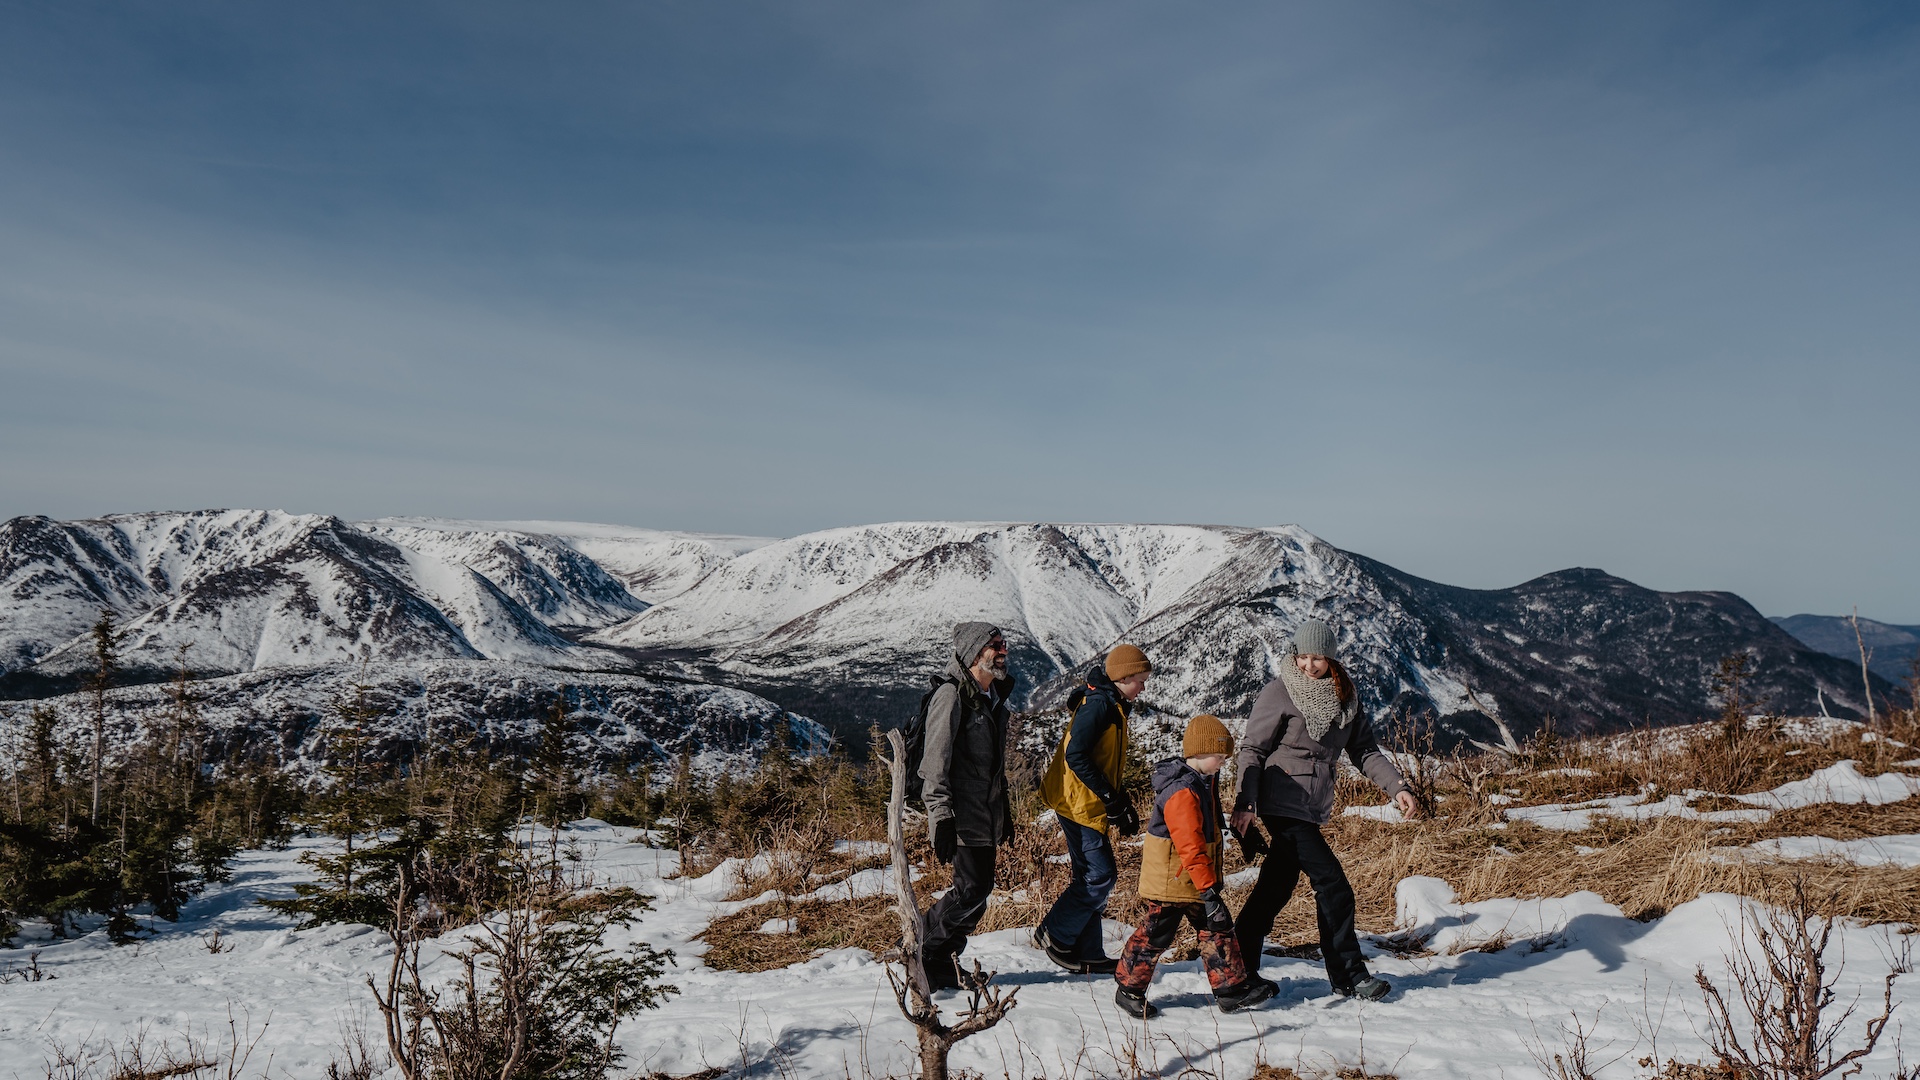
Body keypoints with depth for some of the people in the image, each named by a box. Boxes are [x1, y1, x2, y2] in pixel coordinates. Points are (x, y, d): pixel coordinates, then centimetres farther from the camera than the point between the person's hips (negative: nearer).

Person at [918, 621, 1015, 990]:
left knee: (978, 888, 8)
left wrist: (1005, 811, 25)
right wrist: (941, 816, -21)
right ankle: (933, 960, 7)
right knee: (973, 889, -9)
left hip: (986, 817, 9)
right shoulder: (951, 696, -14)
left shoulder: (994, 698, 15)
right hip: (961, 816, -9)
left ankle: (942, 959, 22)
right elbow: (936, 761, -17)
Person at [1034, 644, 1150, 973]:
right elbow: (1076, 756, -23)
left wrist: (1122, 803, 12)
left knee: (1092, 877, 11)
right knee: (1101, 875, -9)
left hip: (1089, 803, 10)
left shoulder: (1112, 706, 16)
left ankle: (1087, 954, 16)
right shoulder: (1097, 704, -15)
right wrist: (1111, 798, -20)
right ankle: (1054, 933, 2)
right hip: (1080, 802, -10)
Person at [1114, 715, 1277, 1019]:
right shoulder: (1182, 792, -26)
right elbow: (1191, 848, -29)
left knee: (1217, 928, 10)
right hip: (1171, 878, -10)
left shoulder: (1202, 779, 7)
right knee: (1157, 933, 1)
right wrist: (1208, 891, -30)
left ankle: (1232, 989, 18)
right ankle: (1128, 990, 15)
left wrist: (1214, 867, 27)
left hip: (1198, 878, 10)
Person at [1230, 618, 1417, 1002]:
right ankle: (1348, 976, 6)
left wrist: (1396, 786, -5)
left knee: (1276, 888, 11)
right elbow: (1253, 750, -9)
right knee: (1334, 888, -7)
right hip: (1284, 804, -7)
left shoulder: (1344, 697, 9)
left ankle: (1240, 970, 21)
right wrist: (1245, 803, -17)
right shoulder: (1279, 693, -9)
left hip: (1314, 808, 7)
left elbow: (1364, 750, 9)